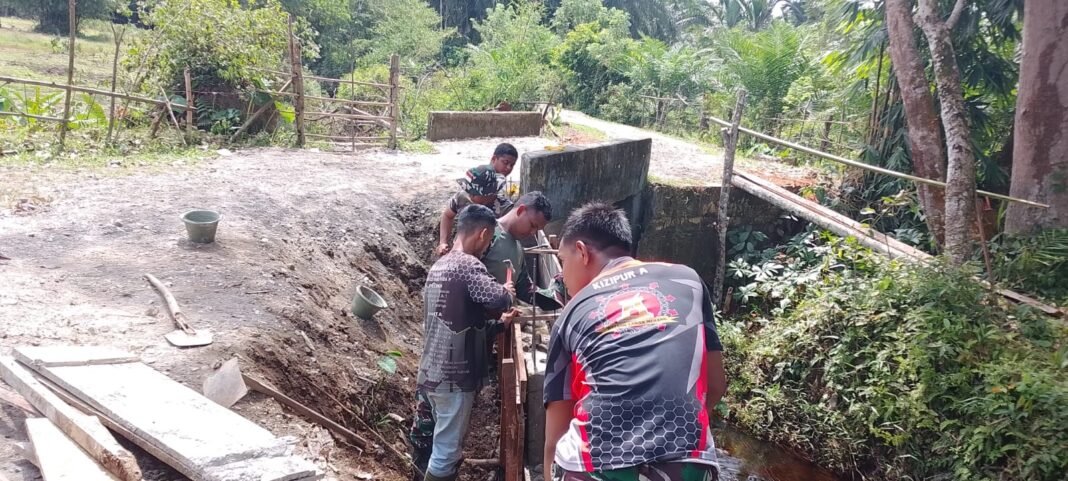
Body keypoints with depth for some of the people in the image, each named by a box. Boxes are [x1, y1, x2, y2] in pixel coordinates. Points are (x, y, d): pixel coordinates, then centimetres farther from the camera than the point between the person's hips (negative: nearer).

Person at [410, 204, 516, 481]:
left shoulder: (439, 266, 13)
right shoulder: (467, 264, -16)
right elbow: (497, 300, -32)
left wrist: (496, 322, 21)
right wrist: (507, 293, -10)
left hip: (430, 373, 9)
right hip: (454, 377, -9)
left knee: (433, 445, 20)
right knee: (446, 452, 1)